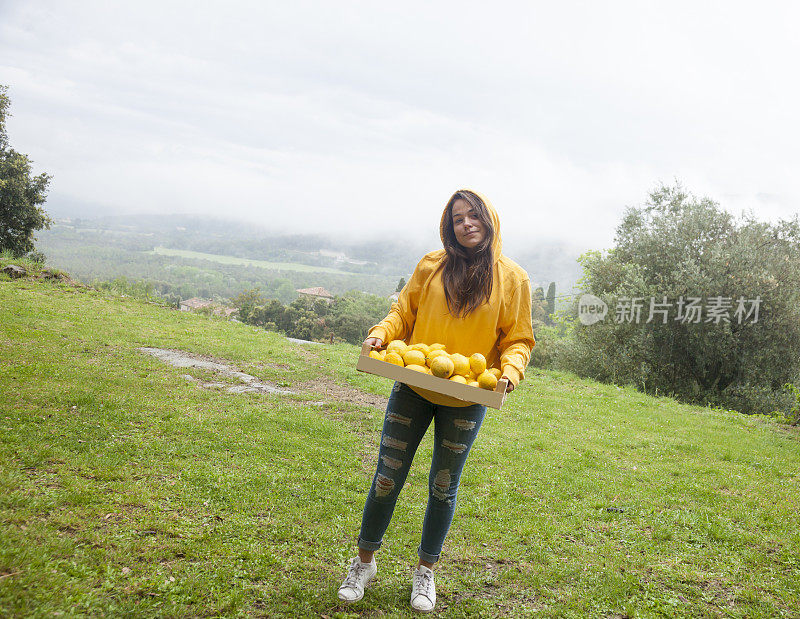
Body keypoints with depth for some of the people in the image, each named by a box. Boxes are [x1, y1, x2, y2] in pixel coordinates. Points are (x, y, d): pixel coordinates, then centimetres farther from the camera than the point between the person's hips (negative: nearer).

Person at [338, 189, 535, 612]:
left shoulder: (513, 278, -2)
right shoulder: (431, 266, 1)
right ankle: (364, 562, 26)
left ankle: (425, 571, 31)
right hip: (412, 390, 1)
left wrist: (511, 370, -17)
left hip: (465, 402, -1)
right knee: (387, 477, 5)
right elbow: (404, 311, 8)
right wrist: (381, 334, -11)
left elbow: (518, 338, 2)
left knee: (443, 487, 11)